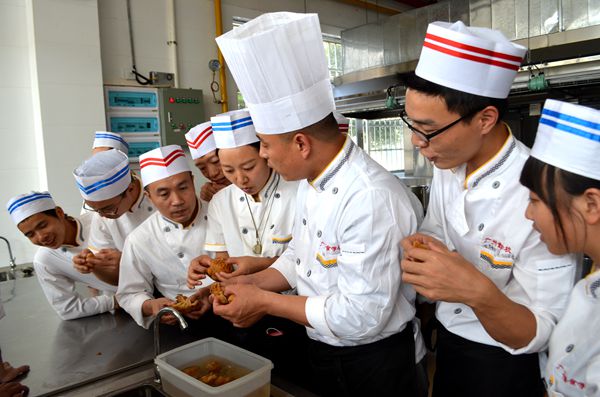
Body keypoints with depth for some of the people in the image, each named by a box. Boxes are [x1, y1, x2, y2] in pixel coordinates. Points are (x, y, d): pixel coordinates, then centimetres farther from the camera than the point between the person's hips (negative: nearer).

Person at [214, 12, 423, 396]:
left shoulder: (372, 201, -31)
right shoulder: (312, 180, -2)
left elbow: (361, 316, -29)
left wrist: (265, 302, -22)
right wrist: (253, 283, -7)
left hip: (372, 365, -7)